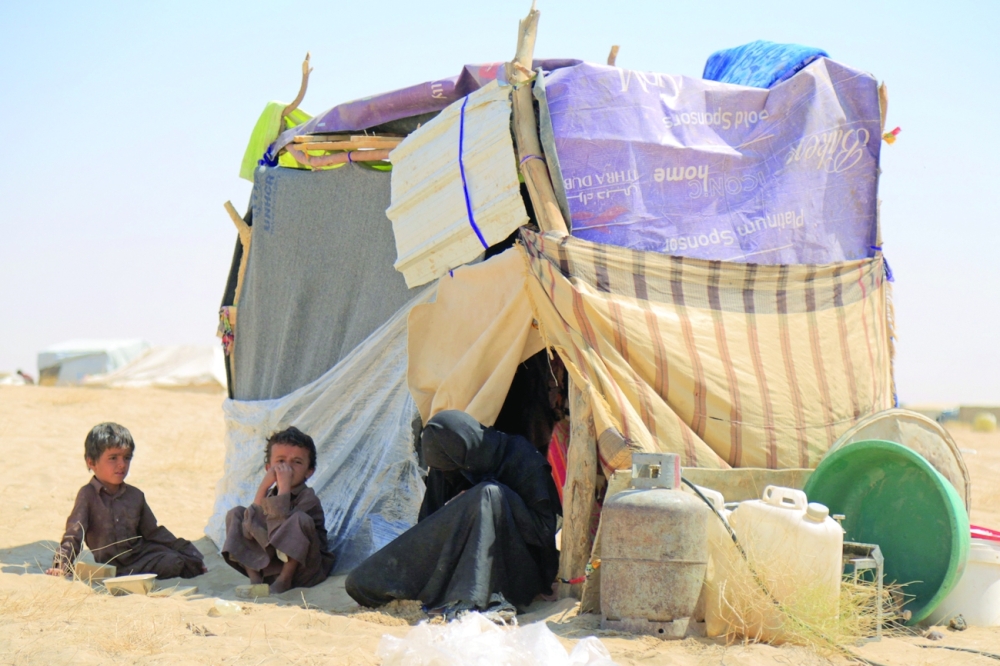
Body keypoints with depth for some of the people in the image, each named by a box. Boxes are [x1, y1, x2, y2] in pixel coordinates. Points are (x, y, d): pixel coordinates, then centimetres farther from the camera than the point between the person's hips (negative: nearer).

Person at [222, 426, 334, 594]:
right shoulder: (269, 495, 3)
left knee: (300, 519, -32)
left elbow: (282, 529, -30)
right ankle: (255, 579, -6)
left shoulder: (308, 499, -15)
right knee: (235, 514, 1)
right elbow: (248, 530, -13)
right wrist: (263, 487, -16)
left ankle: (284, 581, -17)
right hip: (270, 568, 6)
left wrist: (285, 487, -29)